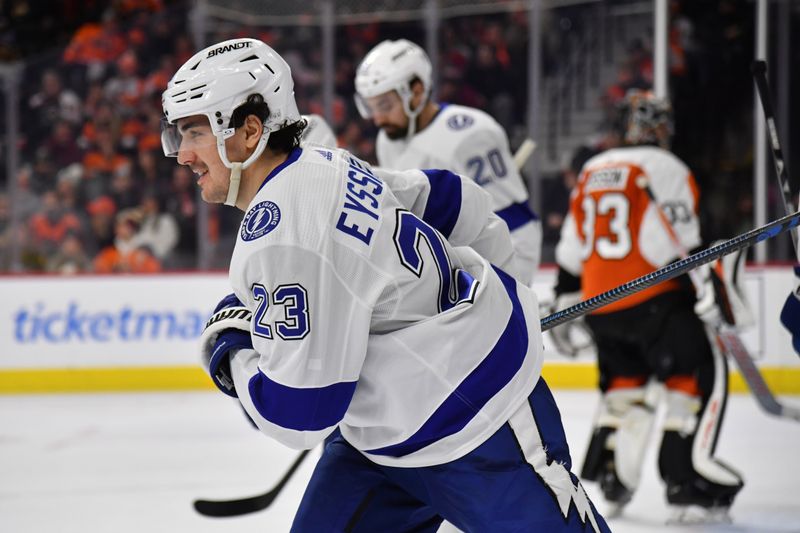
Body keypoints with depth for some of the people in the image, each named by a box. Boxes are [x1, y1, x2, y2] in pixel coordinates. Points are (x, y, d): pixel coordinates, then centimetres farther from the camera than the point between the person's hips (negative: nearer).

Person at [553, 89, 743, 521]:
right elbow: (683, 243, -14)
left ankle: (608, 472, 22)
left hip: (598, 304, 7)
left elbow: (572, 249, 19)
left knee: (625, 379, 25)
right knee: (702, 375, -4)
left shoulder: (592, 171, 16)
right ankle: (687, 483, -14)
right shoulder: (665, 168, -5)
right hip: (652, 299, -7)